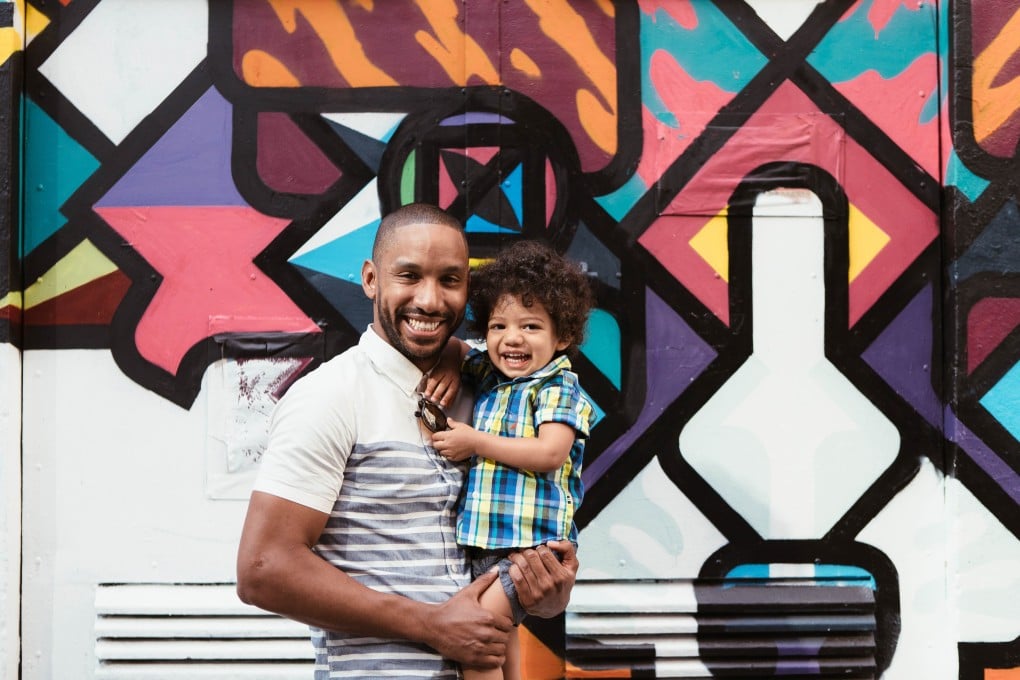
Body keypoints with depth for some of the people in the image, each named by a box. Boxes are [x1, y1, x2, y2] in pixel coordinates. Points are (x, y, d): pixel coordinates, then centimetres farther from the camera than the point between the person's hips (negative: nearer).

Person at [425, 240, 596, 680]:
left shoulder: (558, 388, -7)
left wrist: (475, 442, -16)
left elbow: (550, 453, -20)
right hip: (483, 543, 8)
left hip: (530, 544, -8)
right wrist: (446, 364, 2)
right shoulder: (486, 375, 12)